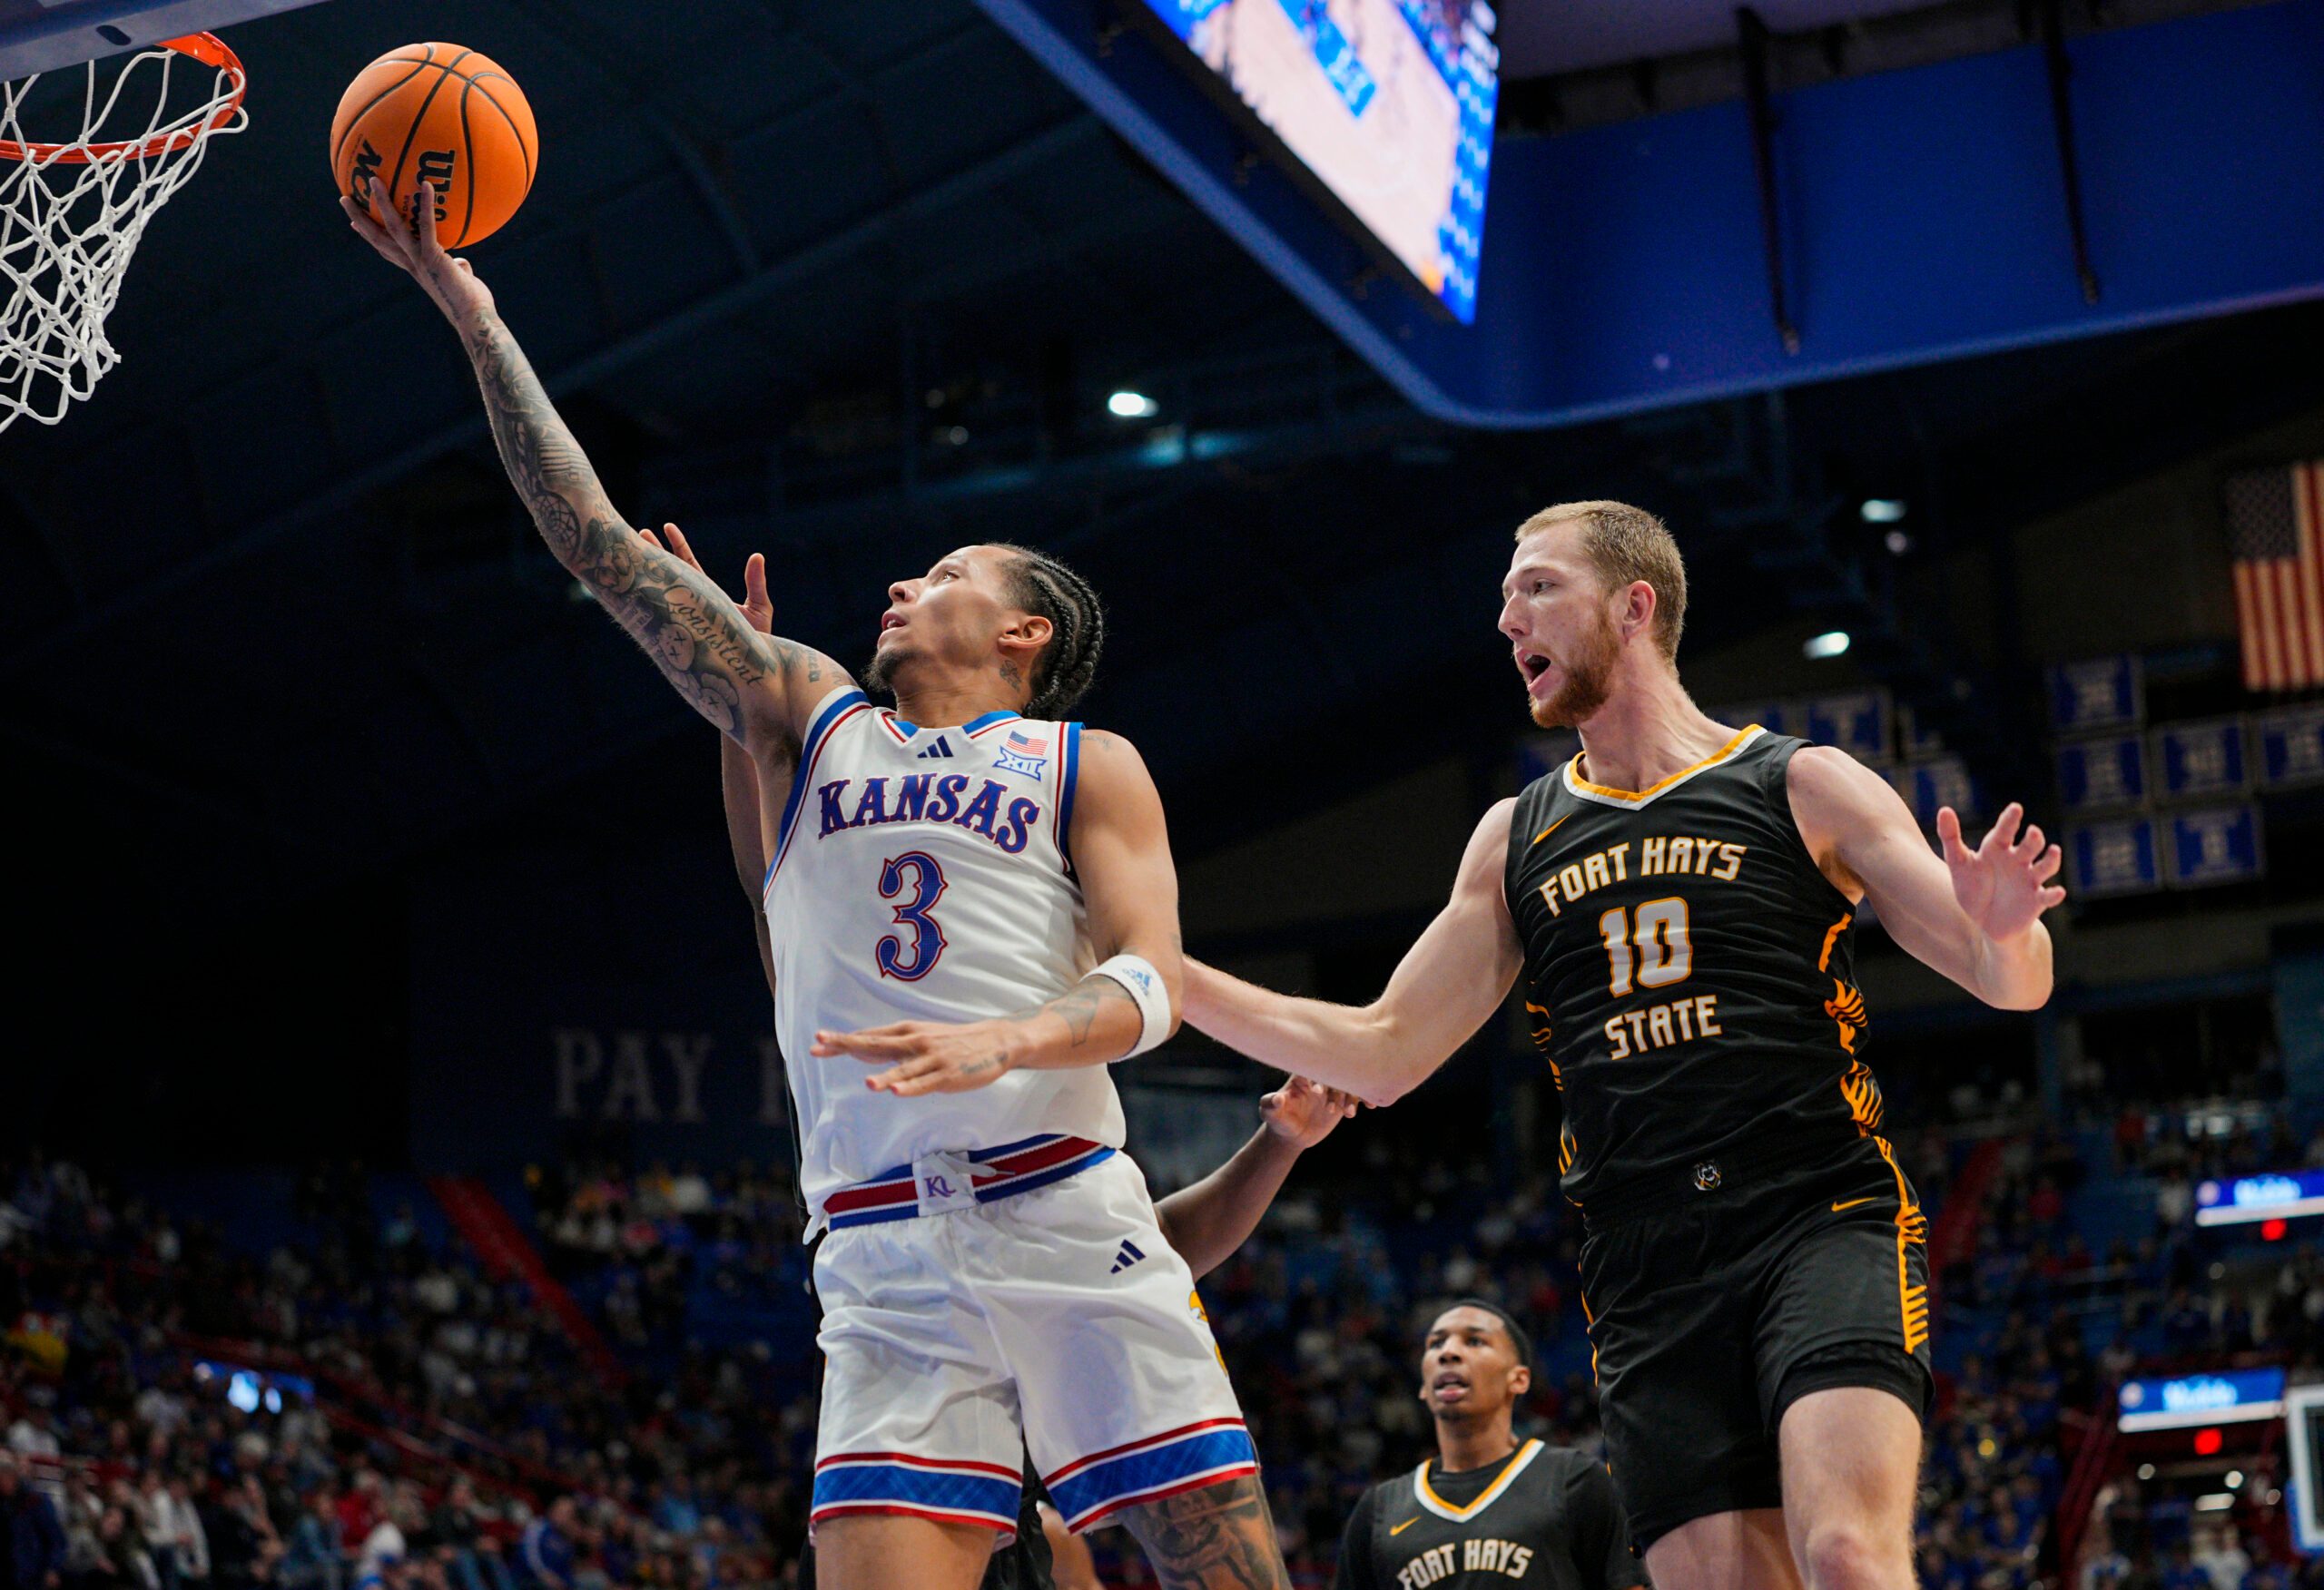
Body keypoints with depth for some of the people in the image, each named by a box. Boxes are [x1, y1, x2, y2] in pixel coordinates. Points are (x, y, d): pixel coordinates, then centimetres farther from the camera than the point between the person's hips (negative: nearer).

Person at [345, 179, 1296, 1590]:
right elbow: (600, 543, 16)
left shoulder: (1088, 768, 14)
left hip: (1067, 1214, -1)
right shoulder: (808, 718, 20)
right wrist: (468, 306, 13)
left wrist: (1005, 1038, -22)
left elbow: (1154, 982, -1)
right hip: (885, 1254, 1)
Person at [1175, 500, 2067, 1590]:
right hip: (1647, 1281, 4)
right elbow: (1385, 1054, 19)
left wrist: (2004, 928, -22)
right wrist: (1158, 974, 9)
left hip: (1822, 1223, -4)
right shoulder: (1516, 839, 19)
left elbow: (2014, 985, 3)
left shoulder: (1804, 787, 7)